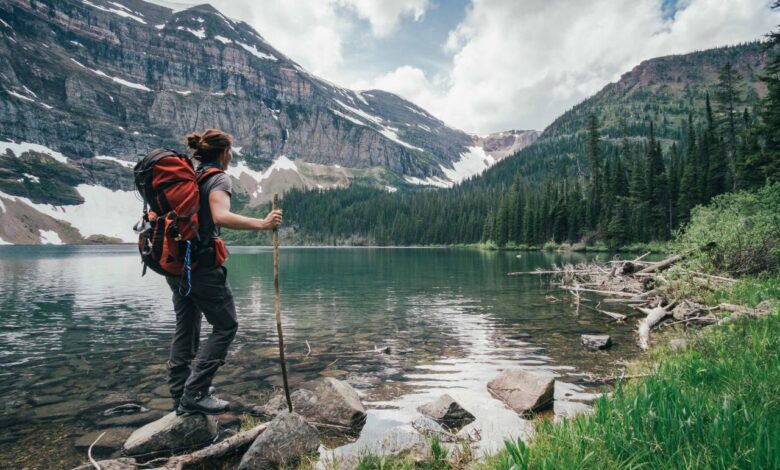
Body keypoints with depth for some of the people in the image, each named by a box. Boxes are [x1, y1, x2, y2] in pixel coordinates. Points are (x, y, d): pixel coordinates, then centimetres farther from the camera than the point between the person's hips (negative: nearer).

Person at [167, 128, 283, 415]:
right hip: (202, 263, -8)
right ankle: (194, 394, 1)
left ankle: (180, 392, 25)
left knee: (186, 326, 17)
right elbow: (221, 217, -29)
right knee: (225, 326, 2)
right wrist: (262, 224, -27)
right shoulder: (218, 178, -10)